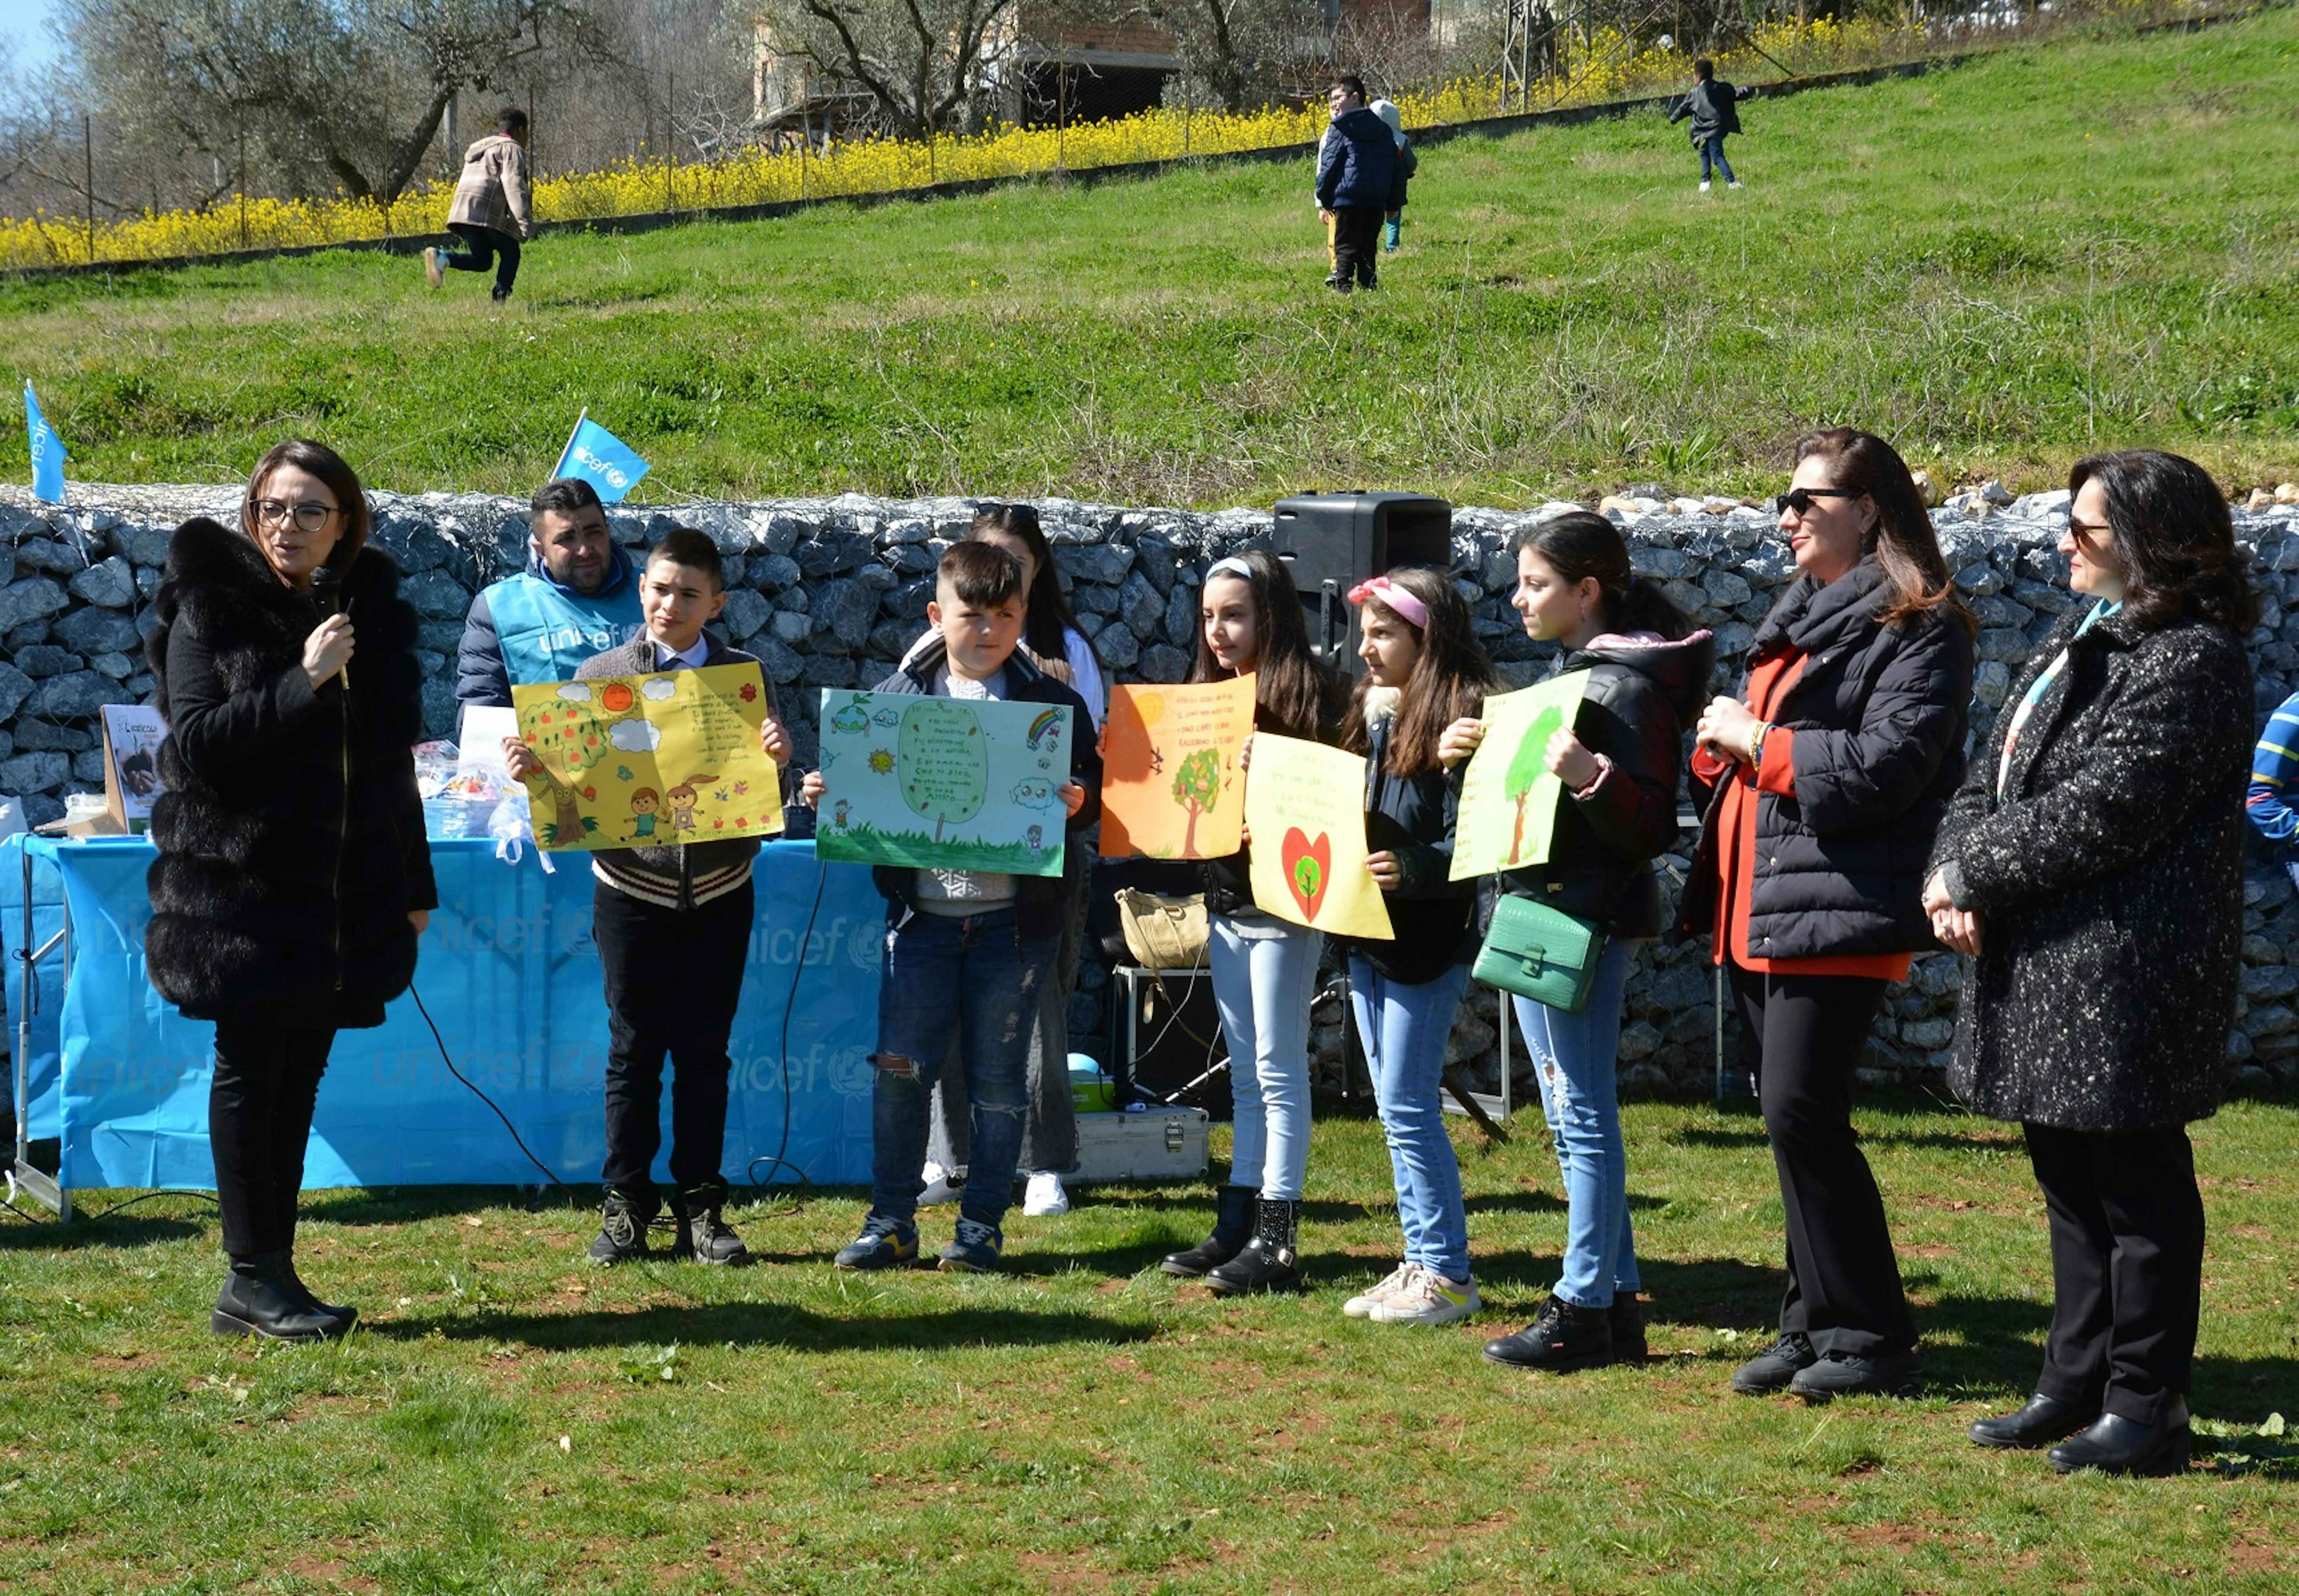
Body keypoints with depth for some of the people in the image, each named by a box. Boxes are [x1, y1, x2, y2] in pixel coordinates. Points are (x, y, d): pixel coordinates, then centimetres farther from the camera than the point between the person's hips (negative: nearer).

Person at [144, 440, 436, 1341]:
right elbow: (194, 742, -13)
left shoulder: (371, 609, 11)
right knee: (250, 1070, -2)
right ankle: (252, 1279, 1)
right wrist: (303, 681, -20)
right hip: (243, 886, -5)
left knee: (299, 1074, 8)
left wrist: (414, 887, 17)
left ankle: (271, 1272, 13)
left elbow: (394, 760, 16)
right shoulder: (211, 607, -4)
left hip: (346, 892, 5)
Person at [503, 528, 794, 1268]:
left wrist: (776, 760, -23)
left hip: (719, 892, 0)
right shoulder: (600, 675, 3)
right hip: (632, 888, 0)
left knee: (705, 1053, 6)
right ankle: (625, 1207, 11)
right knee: (634, 1051, 3)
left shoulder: (746, 676, 3)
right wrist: (532, 771, -17)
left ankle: (701, 1208, 13)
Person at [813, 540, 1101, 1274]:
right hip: (921, 911, 1)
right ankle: (891, 1219, 12)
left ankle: (983, 1222, 17)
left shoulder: (1054, 703, 2)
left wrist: (1077, 806, -20)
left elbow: (1091, 794, 2)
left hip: (1015, 917, -1)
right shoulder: (900, 695, 6)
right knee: (900, 1067, 1)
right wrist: (827, 795, -8)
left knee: (996, 1076, 6)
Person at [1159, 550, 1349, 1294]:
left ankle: (1278, 1238, -2)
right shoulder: (1210, 692, 13)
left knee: (1278, 1067, -5)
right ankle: (1238, 1223, 18)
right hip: (1225, 898, 8)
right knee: (1246, 1072, 13)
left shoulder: (1305, 691, -10)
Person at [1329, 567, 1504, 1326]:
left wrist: (1412, 869, -32)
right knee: (1399, 1110, 12)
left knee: (1408, 1108, -6)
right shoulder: (1371, 710, 12)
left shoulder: (1463, 715, -13)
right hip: (1366, 936, 9)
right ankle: (1422, 1262, 19)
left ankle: (1449, 1276, 2)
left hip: (1428, 942, -9)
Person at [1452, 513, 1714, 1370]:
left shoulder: (1625, 689, -14)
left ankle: (1586, 1311, -1)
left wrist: (1593, 778, -35)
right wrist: (1468, 754, 11)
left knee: (1583, 1115, -6)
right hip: (1545, 914, 11)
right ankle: (1615, 1304, 18)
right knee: (1575, 1116, 13)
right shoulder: (1575, 669, 16)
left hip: (1585, 920, -11)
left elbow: (1651, 827, -19)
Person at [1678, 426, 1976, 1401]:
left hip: (1834, 915, -9)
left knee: (1803, 1117, -12)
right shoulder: (1798, 618, 20)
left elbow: (1886, 767, -19)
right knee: (1790, 1120, 11)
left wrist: (1758, 740, -11)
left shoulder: (1914, 629, -7)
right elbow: (1738, 755, 29)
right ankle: (1814, 1326, 19)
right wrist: (1720, 747, 5)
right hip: (1757, 912, 9)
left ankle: (1869, 1341, -3)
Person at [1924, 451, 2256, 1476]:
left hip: (2126, 973, -10)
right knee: (2069, 1180, 17)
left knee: (2135, 1186, -2)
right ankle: (2076, 1385, 28)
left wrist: (1970, 873, -13)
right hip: (2044, 967, 10)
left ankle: (2145, 1411, 6)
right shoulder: (2076, 642, 17)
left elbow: (2101, 810, -21)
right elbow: (1994, 777, 15)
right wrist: (1954, 875, -4)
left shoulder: (2191, 661, -14)